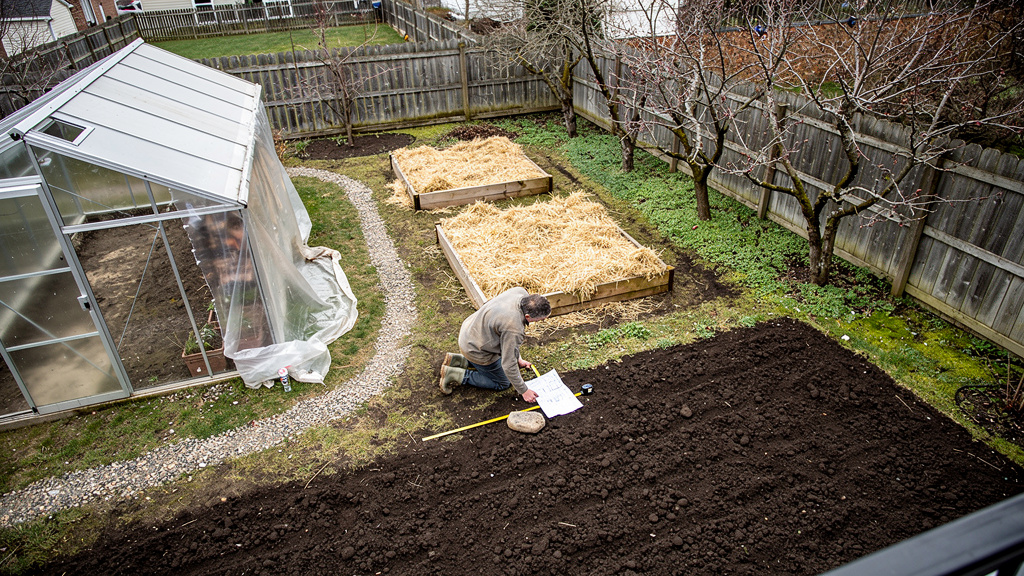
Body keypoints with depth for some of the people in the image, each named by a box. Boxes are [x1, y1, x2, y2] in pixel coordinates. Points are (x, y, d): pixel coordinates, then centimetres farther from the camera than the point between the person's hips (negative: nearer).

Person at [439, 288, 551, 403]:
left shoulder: (522, 293, -13)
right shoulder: (513, 329, -38)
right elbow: (508, 365, -27)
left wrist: (518, 358, 10)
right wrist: (524, 391, -13)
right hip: (476, 349, -8)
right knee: (503, 384, 9)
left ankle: (458, 360, 19)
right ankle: (455, 375, 3)